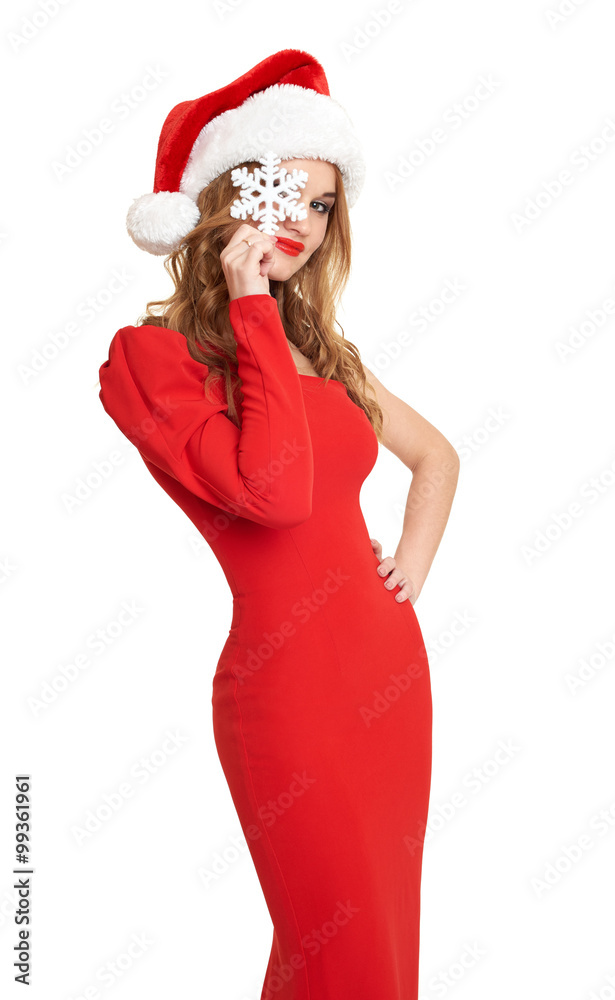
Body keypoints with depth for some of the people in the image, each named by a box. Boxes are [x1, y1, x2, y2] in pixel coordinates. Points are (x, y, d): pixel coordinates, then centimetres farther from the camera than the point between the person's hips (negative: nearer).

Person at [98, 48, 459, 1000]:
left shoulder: (321, 350, 11)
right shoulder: (151, 356, -11)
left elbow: (437, 454, 23)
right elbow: (273, 491, -26)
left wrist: (415, 561, 8)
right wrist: (253, 312, -19)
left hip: (393, 664, 7)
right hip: (290, 690, -7)